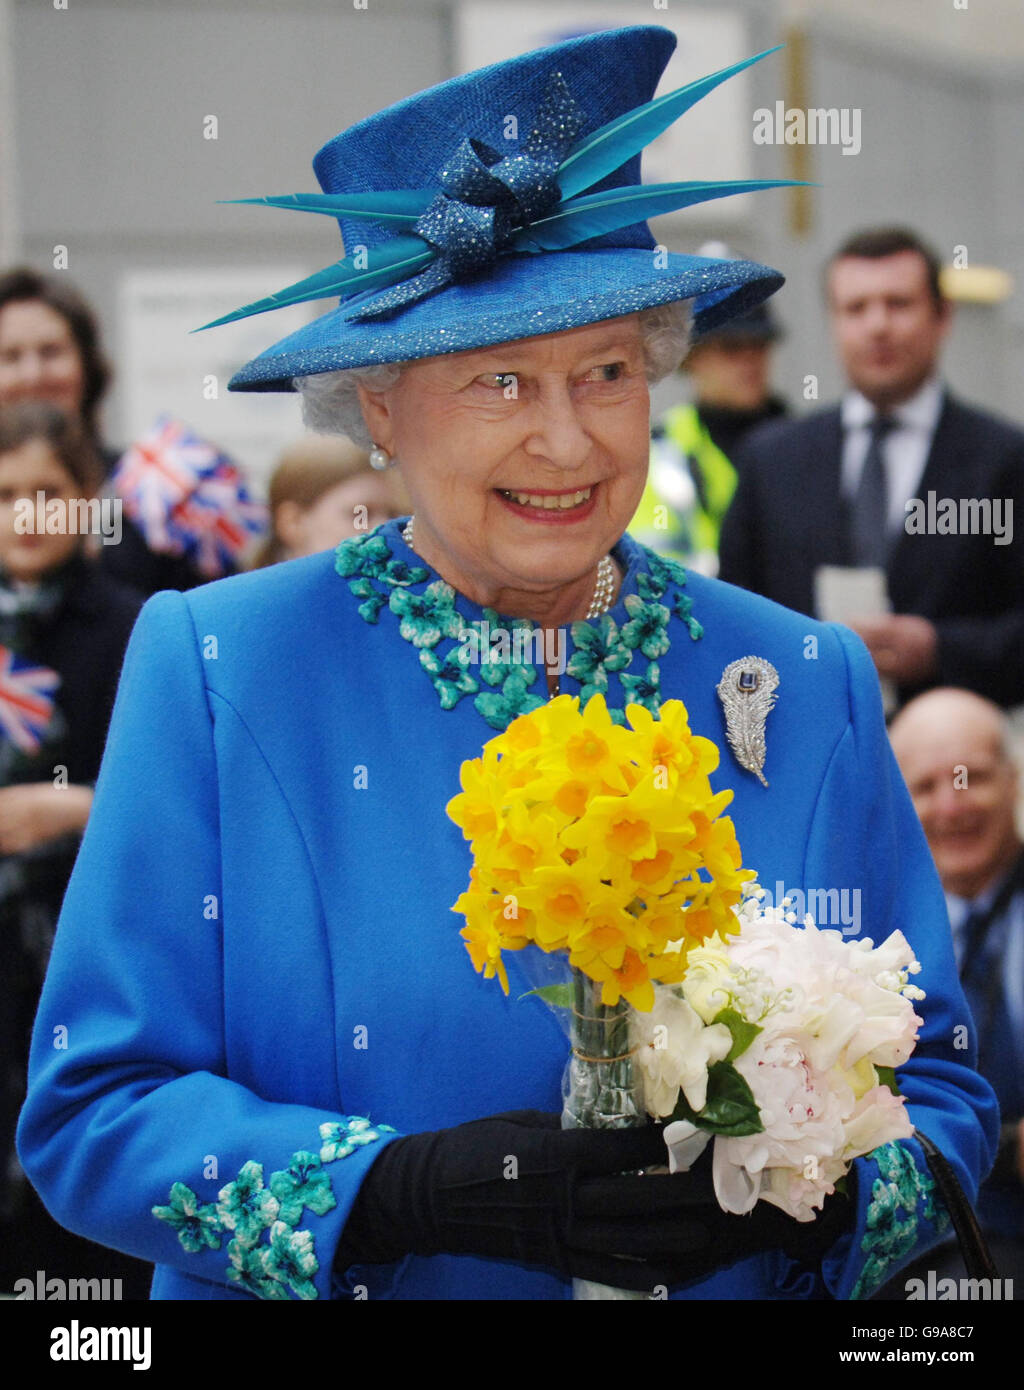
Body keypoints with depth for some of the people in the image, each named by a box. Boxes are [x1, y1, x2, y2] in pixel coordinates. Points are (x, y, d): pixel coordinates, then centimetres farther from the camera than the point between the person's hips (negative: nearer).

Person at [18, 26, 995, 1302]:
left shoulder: (807, 691, -3)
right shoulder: (215, 668, -10)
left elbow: (937, 1089, 0)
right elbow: (93, 1111, -12)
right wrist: (406, 1189, -26)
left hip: (740, 1281, 2)